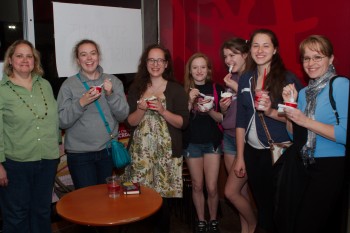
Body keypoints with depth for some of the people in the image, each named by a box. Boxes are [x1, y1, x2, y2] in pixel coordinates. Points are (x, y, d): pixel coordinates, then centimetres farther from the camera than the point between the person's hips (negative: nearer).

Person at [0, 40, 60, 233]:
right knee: (17, 216, 10)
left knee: (43, 212, 17)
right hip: (16, 164, -4)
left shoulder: (45, 85, 7)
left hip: (48, 161, 4)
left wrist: (56, 146, 12)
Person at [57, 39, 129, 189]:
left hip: (108, 150, 3)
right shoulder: (69, 85, -4)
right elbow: (62, 122, -7)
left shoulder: (113, 81, 2)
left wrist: (110, 94, -17)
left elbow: (123, 115, -2)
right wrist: (81, 102, -21)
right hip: (79, 154, -2)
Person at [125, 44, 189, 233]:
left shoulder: (176, 89, 0)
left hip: (166, 153, -2)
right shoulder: (136, 88, 6)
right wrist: (141, 109, -15)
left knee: (162, 197, 1)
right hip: (140, 151, 2)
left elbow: (183, 123, -4)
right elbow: (129, 122, 3)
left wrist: (162, 110, -18)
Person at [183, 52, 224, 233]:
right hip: (192, 142, 0)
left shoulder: (216, 89, -2)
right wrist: (190, 101, -19)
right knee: (197, 185, 11)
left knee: (212, 187, 1)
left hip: (212, 141, 0)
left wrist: (209, 110, -19)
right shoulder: (184, 90, -3)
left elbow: (221, 118, 0)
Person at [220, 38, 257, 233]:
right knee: (242, 189, 11)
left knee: (231, 191, -4)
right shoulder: (231, 78, 11)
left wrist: (237, 88, -17)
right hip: (230, 137, 7)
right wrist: (223, 106, -4)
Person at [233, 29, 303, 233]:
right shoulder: (245, 80, 5)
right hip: (252, 152, 4)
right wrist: (240, 157, 6)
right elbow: (241, 121, 7)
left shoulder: (288, 78, -8)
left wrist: (271, 112, -24)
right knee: (261, 202, 16)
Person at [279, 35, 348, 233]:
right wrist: (289, 104, -3)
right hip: (307, 165, 8)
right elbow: (294, 135, 8)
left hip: (331, 166, -7)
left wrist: (306, 121, -22)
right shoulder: (304, 92, 10)